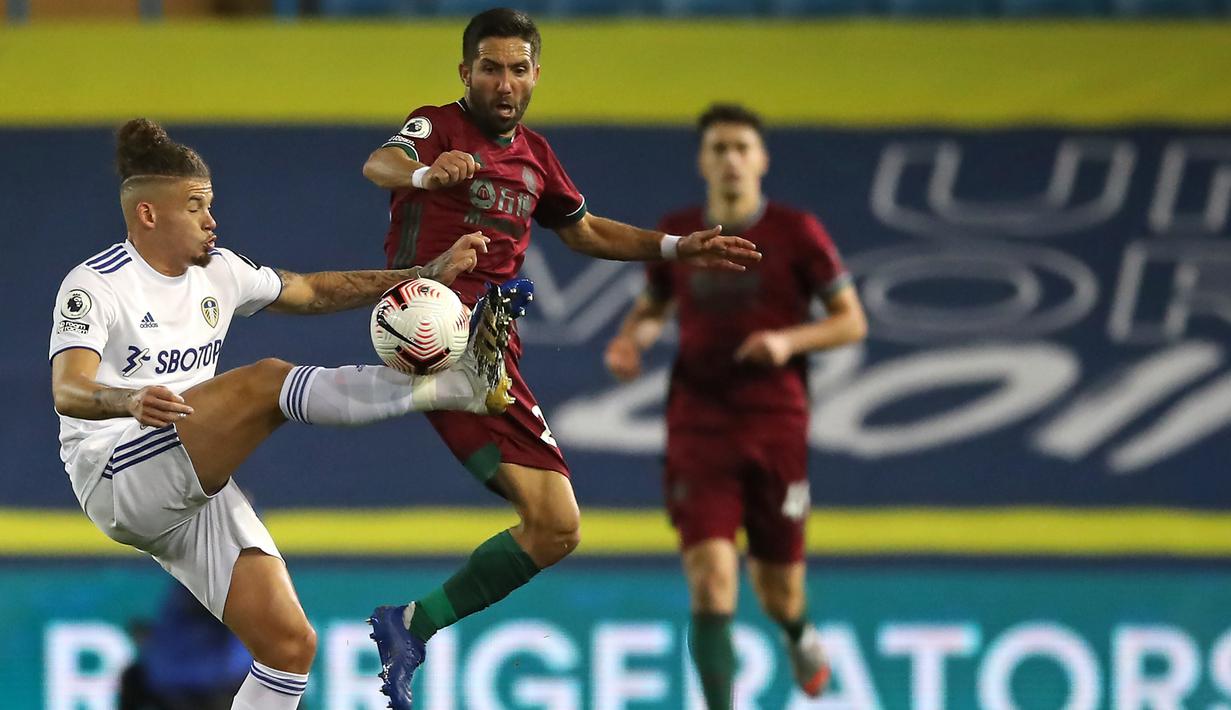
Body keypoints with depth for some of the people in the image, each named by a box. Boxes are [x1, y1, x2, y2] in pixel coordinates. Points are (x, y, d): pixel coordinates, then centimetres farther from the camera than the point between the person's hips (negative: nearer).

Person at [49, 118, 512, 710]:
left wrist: (427, 275, 17)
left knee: (289, 642, -5)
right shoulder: (95, 285, -10)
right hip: (117, 480, -8)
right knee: (266, 382, -26)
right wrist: (131, 401, -47)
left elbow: (312, 291, 24)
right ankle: (456, 383, -30)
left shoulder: (218, 272, 13)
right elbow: (67, 391, -24)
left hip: (195, 497, 8)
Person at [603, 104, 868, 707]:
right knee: (710, 582, -17)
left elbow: (852, 321, 1)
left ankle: (798, 632, 48)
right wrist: (630, 338, 0)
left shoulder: (796, 232, -3)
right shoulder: (676, 235, 4)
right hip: (698, 427, 1)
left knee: (778, 596, 10)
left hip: (776, 428, -1)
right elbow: (653, 306, 22)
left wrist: (790, 340, -17)